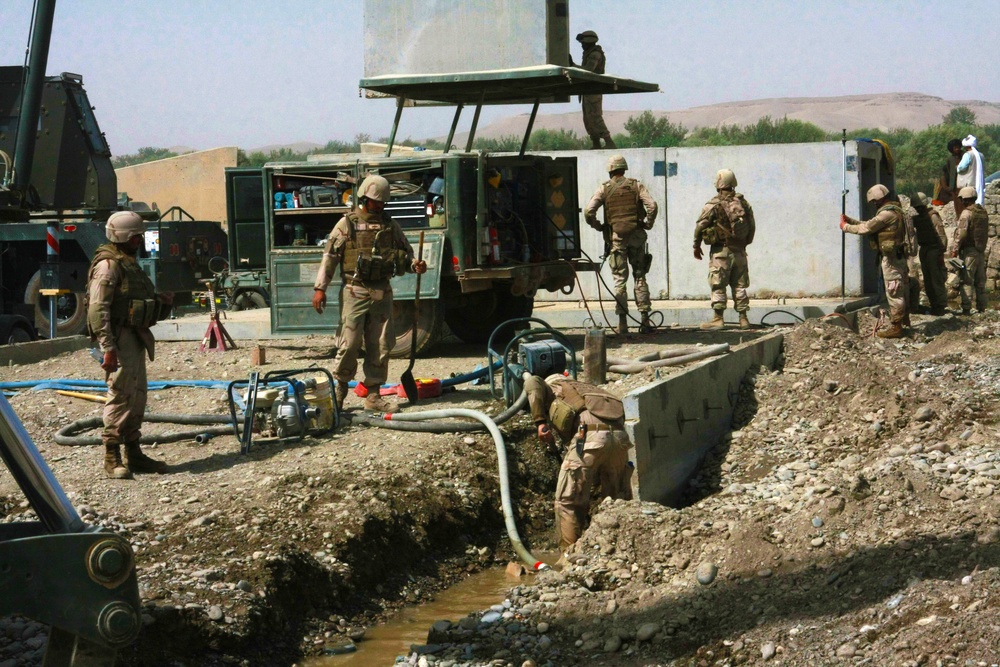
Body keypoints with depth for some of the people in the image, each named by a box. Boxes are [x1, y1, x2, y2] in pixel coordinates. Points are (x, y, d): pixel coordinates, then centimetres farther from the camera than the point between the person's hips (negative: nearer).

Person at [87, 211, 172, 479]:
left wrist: (161, 301, 9)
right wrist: (108, 346, -26)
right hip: (119, 338, -10)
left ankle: (133, 453, 20)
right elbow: (98, 308, -19)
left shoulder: (129, 263, 20)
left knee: (137, 396, 12)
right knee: (121, 394, -9)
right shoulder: (108, 265, -12)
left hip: (135, 337, 10)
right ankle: (112, 457, -4)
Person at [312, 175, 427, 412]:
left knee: (380, 346, 3)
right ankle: (339, 389, 11)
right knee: (349, 344, -6)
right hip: (355, 293, -4)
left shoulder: (391, 226, 11)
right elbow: (329, 256, -2)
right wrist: (320, 288, -8)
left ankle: (373, 394, 11)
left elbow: (405, 253, 19)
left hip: (382, 293, 4)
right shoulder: (347, 224, 0)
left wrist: (415, 265, -5)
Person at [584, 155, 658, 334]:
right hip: (636, 236, 1)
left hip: (616, 238, -1)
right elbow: (652, 205, -10)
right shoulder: (635, 185, 3)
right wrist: (648, 224, 3)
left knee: (620, 279, 3)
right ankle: (645, 319, 4)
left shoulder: (604, 189, 1)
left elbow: (588, 211, -9)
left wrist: (598, 227, 5)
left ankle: (622, 322, 0)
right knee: (640, 277, 8)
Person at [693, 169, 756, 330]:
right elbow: (752, 227, 11)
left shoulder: (714, 204, -10)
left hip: (721, 250, -5)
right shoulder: (743, 203, 6)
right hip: (740, 251, 5)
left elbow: (700, 226, -10)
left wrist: (697, 245, 2)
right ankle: (744, 319, 9)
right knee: (739, 286, 9)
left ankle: (718, 318, -3)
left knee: (718, 286, -1)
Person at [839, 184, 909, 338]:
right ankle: (904, 317, 31)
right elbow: (870, 224, 19)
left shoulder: (886, 213, -19)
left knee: (893, 291, -6)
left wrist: (846, 227, 0)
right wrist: (850, 220, 15)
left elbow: (866, 228, -14)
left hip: (891, 258, -10)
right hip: (899, 255, 10)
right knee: (901, 288, 19)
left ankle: (896, 327, -3)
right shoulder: (895, 210, 15)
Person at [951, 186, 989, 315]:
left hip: (969, 251, -7)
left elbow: (961, 233, -16)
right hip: (981, 251, 7)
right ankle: (981, 308, 15)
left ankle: (966, 308, -9)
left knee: (967, 281, -6)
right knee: (980, 281, 12)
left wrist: (955, 249, -9)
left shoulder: (966, 213, -13)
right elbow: (986, 232, 17)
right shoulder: (984, 212, 11)